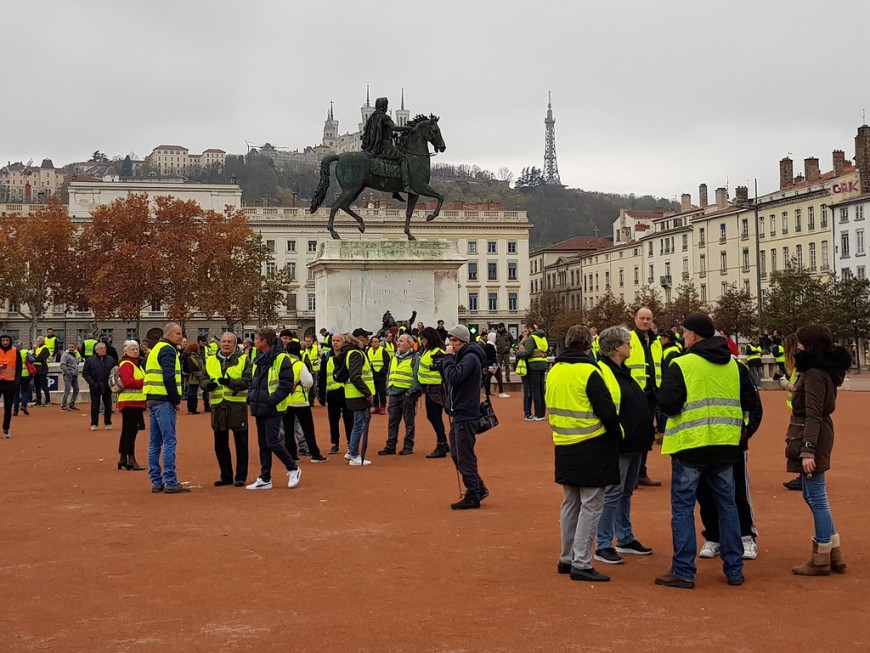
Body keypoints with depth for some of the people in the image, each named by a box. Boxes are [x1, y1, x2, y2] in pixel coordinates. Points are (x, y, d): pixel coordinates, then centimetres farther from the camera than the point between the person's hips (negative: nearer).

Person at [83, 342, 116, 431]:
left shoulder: (111, 360, 5)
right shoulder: (90, 360, 0)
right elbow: (85, 373, 0)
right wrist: (91, 383, -11)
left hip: (107, 387, 2)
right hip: (95, 387, -2)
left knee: (108, 406, 6)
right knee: (95, 406, 2)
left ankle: (108, 423, 18)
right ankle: (94, 424, 10)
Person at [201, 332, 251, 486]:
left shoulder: (243, 359, -1)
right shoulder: (211, 361, 11)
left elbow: (248, 381, -11)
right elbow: (203, 381, 13)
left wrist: (231, 382, -25)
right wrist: (208, 384, -10)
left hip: (237, 406, -4)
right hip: (218, 406, 4)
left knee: (240, 443, 2)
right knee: (220, 444, 10)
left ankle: (241, 477, 10)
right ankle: (226, 476, 21)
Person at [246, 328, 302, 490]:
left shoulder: (281, 359, -11)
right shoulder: (258, 360, 14)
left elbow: (287, 384, -14)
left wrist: (272, 400, -19)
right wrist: (251, 396, 7)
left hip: (273, 409, -8)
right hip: (259, 408, 8)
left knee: (272, 442, -11)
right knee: (263, 444, 10)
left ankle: (293, 469, 8)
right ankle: (265, 479, 16)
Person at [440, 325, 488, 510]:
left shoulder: (470, 358, -14)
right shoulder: (461, 356, 17)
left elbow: (453, 377, -25)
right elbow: (448, 378, 18)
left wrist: (448, 358, -15)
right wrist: (447, 359, 5)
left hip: (466, 415, -10)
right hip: (458, 413, 10)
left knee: (465, 457, -6)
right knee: (457, 454, 14)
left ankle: (473, 497, 1)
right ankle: (479, 489, 22)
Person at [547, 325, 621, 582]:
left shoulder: (554, 372, 8)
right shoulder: (588, 372, -15)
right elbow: (606, 410, -16)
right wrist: (617, 435, -2)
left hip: (564, 446, 7)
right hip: (592, 448, -7)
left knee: (571, 503, 18)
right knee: (591, 505, -2)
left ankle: (566, 558, 23)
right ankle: (581, 563, -3)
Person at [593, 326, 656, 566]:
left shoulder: (623, 371, 17)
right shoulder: (601, 372, -14)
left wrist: (646, 433, 19)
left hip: (634, 443, 9)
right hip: (617, 444, -9)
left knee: (626, 492, 17)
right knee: (612, 494, -6)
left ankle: (625, 539, 27)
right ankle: (603, 546, 0)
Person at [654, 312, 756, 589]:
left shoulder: (681, 365, -11)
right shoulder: (734, 366, 7)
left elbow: (667, 404, -18)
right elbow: (750, 402, 10)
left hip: (690, 445, -5)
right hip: (725, 445, 5)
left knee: (682, 507, 3)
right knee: (727, 504, 15)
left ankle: (683, 572, 2)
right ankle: (734, 569, 18)